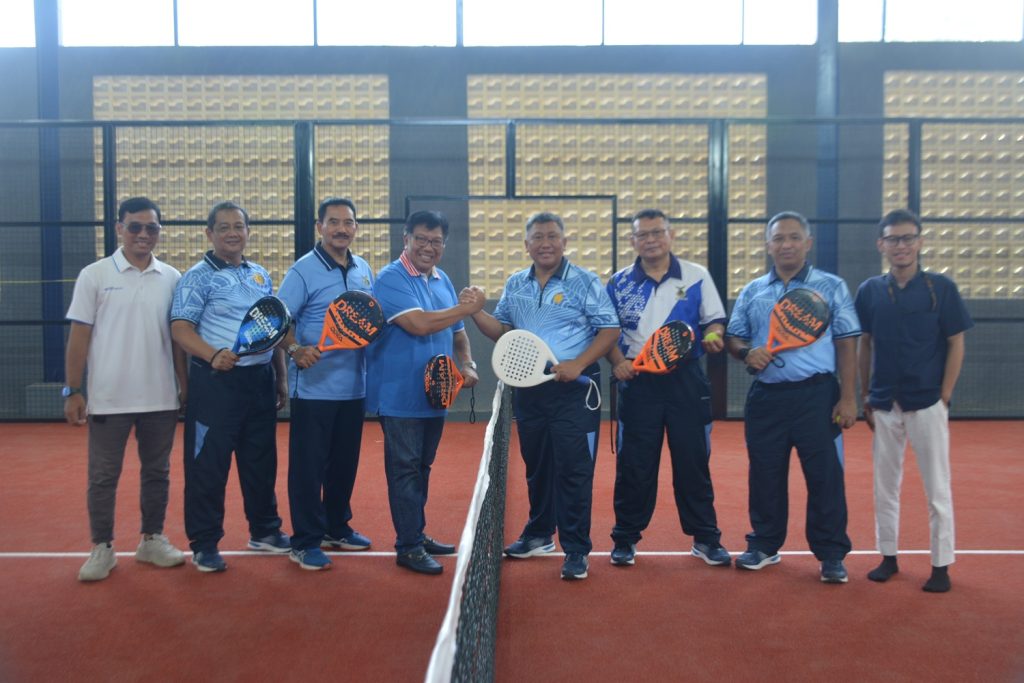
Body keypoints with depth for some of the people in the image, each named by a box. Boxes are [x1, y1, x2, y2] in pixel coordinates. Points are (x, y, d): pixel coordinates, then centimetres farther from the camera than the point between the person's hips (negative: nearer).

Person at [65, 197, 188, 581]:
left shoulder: (172, 279, 4)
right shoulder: (95, 275, -2)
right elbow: (79, 336, -2)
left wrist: (185, 387, 8)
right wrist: (73, 391, -6)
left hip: (160, 398, 3)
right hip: (109, 399, -2)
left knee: (157, 472, 12)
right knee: (103, 476, 7)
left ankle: (152, 540, 26)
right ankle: (102, 548, 20)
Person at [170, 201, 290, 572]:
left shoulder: (261, 275, 14)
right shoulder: (198, 277, -5)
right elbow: (180, 328, -13)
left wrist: (281, 378, 16)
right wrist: (214, 355, -30)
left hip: (260, 380, 6)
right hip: (215, 382, -6)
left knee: (262, 460, 14)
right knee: (208, 464, 1)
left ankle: (264, 530, 29)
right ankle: (204, 543, 13)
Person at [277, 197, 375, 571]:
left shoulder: (364, 271, 10)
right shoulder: (303, 271, -8)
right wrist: (295, 349, -29)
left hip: (354, 387, 6)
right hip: (314, 388, -6)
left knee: (345, 463, 16)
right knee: (308, 467, 1)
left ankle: (337, 528, 32)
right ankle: (306, 542, 12)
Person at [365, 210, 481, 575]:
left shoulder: (442, 281, 13)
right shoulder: (391, 278, -12)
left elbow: (456, 332, 21)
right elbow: (419, 324, -25)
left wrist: (467, 364, 2)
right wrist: (467, 308, -14)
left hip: (434, 395, 7)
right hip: (400, 396, -7)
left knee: (421, 468, 16)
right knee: (405, 470, -1)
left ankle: (417, 534, 28)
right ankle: (408, 547, 7)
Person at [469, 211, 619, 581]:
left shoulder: (584, 282, -4)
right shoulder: (515, 285, 11)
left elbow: (609, 329, -7)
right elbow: (502, 330, 13)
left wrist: (578, 364, -19)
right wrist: (476, 313, -5)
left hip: (573, 391, -5)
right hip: (529, 390, 5)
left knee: (573, 471, -3)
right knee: (536, 467, 16)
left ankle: (576, 550, 7)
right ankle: (539, 534, 32)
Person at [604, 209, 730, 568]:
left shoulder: (697, 276, 4)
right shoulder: (619, 282, 5)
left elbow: (714, 320, 7)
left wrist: (713, 336, -15)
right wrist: (617, 360, -8)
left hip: (685, 379, 0)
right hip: (638, 381, 0)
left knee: (693, 460, 5)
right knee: (633, 463, 5)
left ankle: (705, 538, 19)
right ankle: (625, 538, 18)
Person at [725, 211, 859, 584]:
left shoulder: (831, 287, 4)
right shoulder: (751, 292, 11)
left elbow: (846, 344, 1)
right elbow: (733, 338, 14)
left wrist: (848, 397, -6)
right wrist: (746, 352, -11)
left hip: (816, 395, -3)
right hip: (766, 396, 3)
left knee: (825, 475, 0)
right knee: (765, 474, 10)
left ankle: (831, 554, 13)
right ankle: (764, 545, 25)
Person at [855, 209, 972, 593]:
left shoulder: (941, 288, -3)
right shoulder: (870, 291, 4)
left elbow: (956, 344, -1)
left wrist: (945, 396, -6)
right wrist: (866, 396, 8)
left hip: (927, 403, -3)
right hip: (884, 405, 3)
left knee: (937, 489, 4)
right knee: (884, 486, 11)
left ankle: (941, 565, 15)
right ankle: (888, 557, 23)